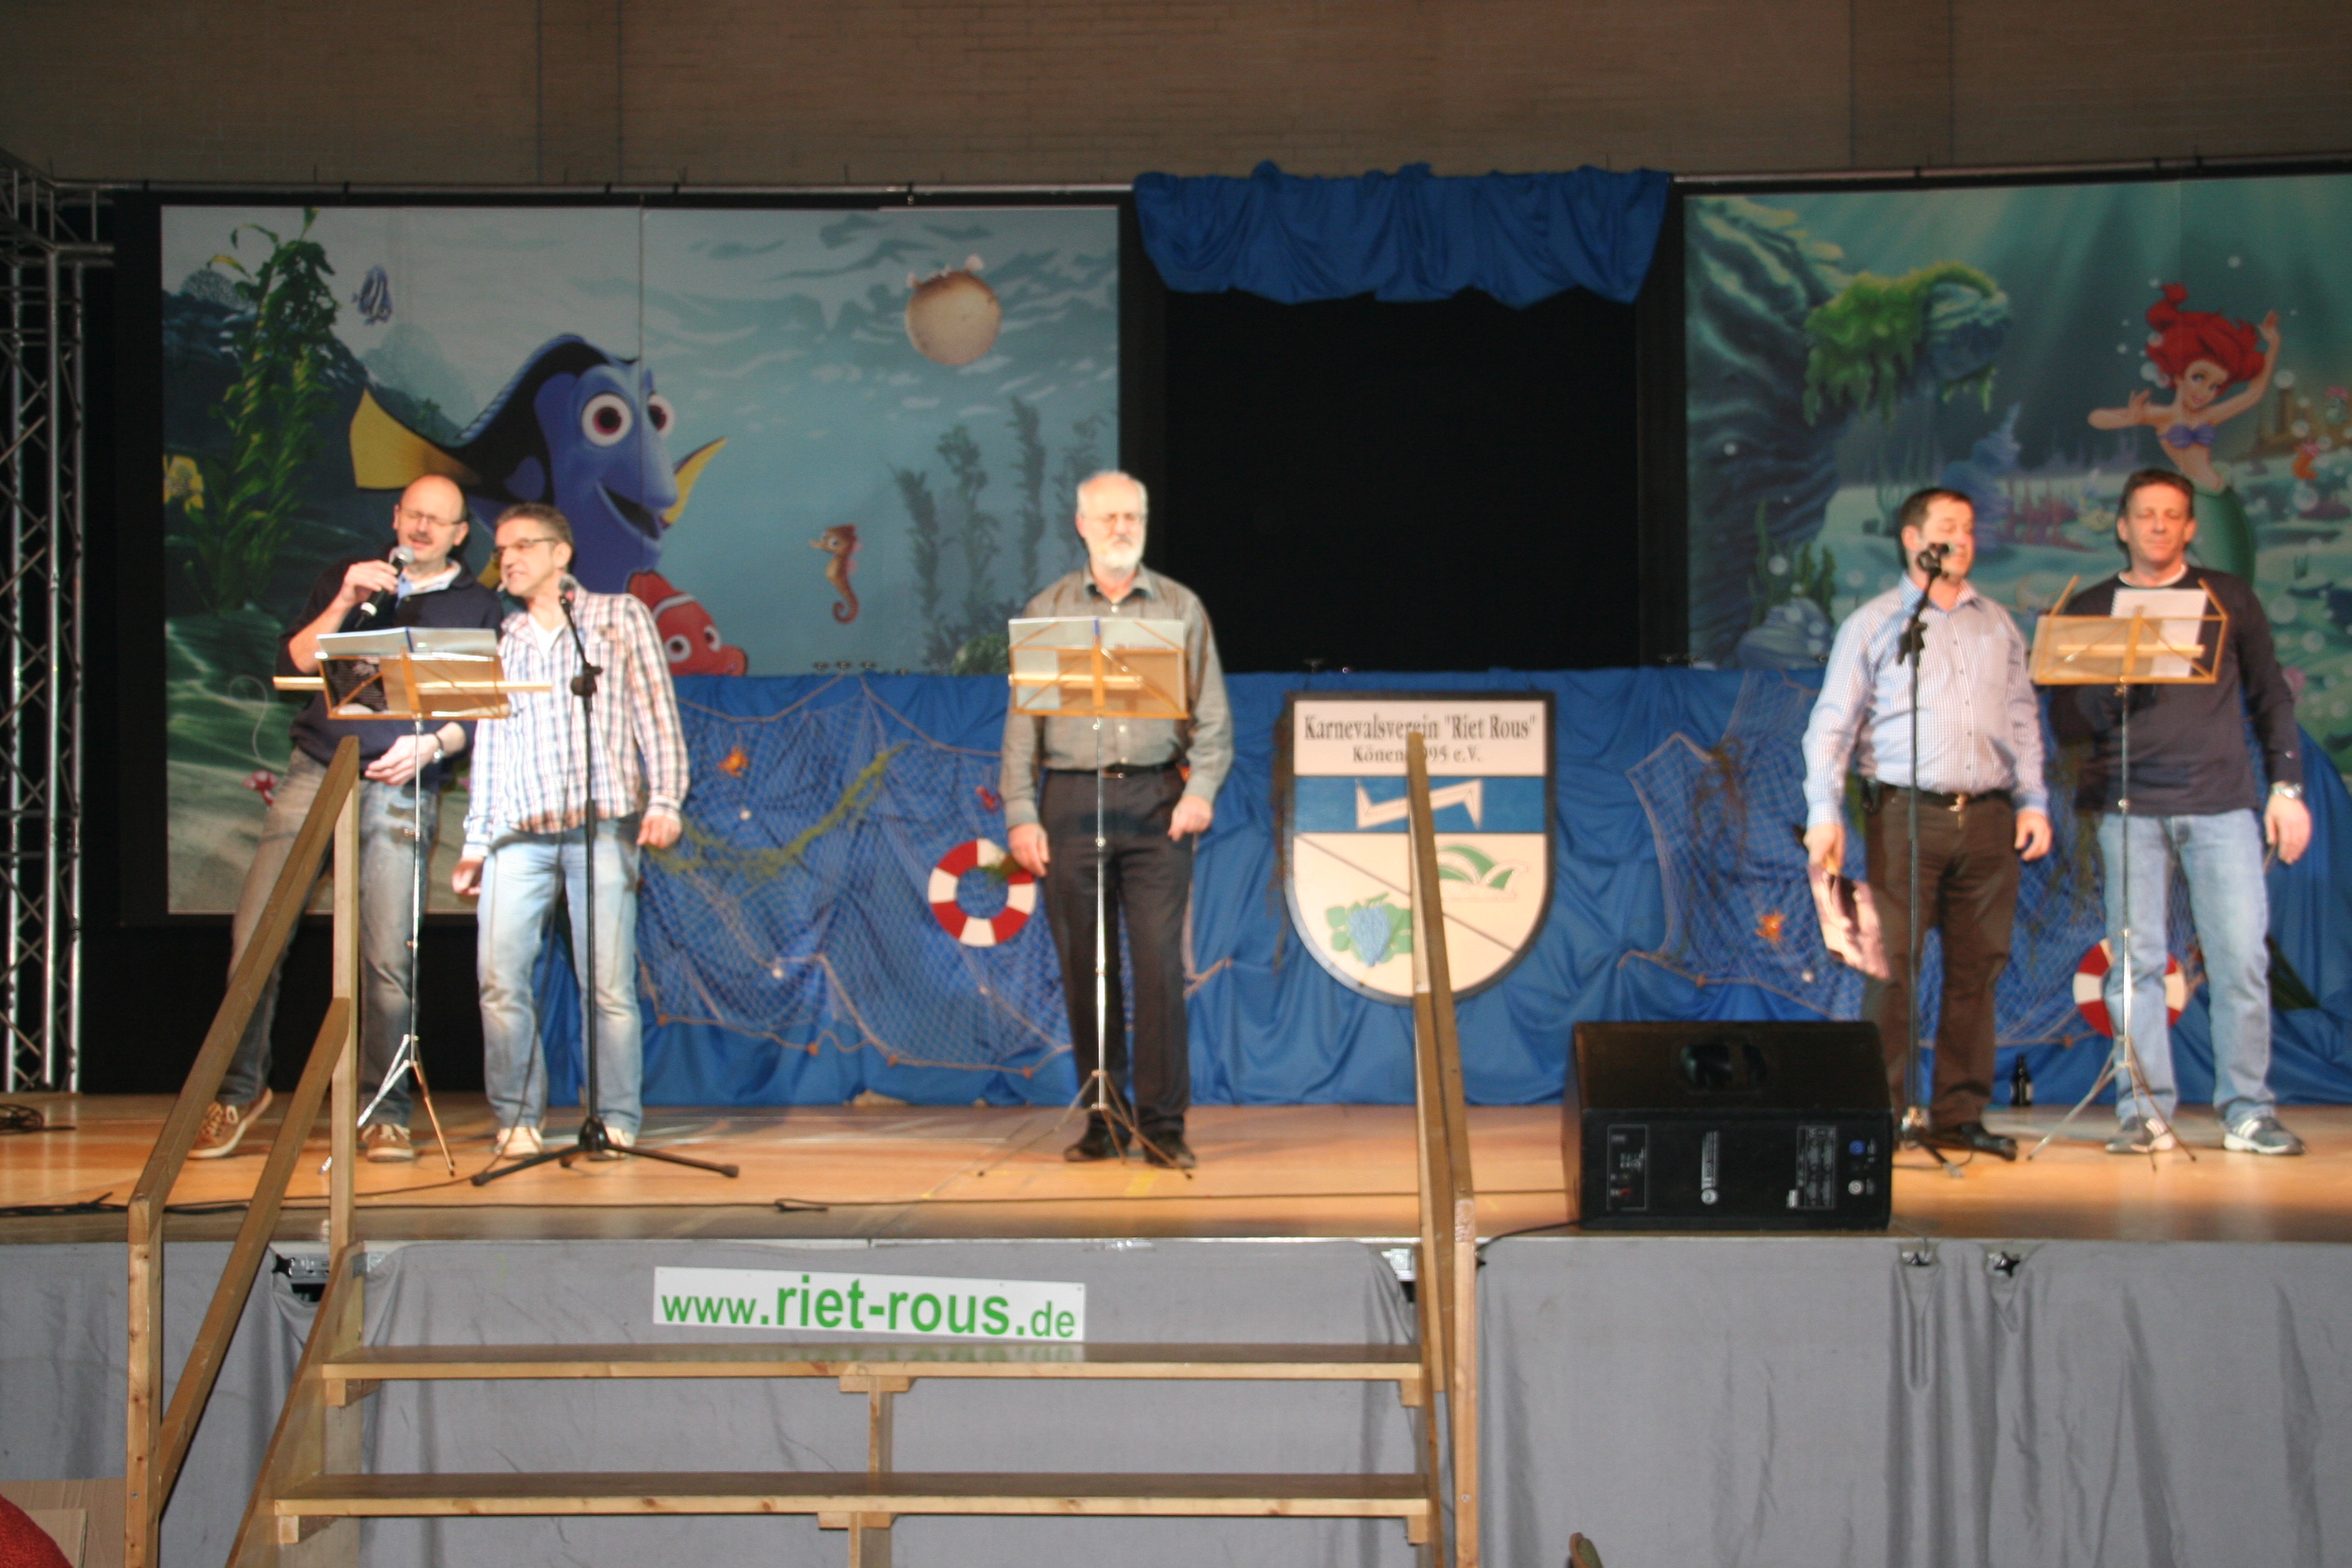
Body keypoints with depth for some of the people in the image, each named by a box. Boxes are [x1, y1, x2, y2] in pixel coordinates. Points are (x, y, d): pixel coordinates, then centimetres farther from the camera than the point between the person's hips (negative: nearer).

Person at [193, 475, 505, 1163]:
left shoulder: (476, 606, 13)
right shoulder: (345, 578, 19)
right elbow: (290, 665, 8)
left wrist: (430, 747, -11)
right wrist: (345, 603, -4)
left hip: (401, 789, -2)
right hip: (315, 771, 2)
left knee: (387, 957, -7)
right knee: (253, 937, -5)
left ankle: (385, 1113, 3)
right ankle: (239, 1089, 10)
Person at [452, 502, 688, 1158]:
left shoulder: (619, 617, 12)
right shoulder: (501, 642, 22)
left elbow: (656, 713, 5)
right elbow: (488, 746, 22)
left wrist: (665, 800, -8)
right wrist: (475, 845, 16)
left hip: (601, 823, -3)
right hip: (519, 832, 3)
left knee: (608, 981, -7)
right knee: (499, 974, -9)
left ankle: (617, 1120, 1)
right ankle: (517, 1117, 0)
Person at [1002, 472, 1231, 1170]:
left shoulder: (1180, 607, 10)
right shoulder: (1047, 611, 10)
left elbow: (1212, 714, 7)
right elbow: (1022, 721, 7)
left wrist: (1202, 788, -9)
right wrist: (1020, 815, -2)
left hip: (1156, 799, -1)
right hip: (1072, 798, 1)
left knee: (1160, 963, -7)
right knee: (1084, 969, 3)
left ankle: (1163, 1124, -2)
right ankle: (1104, 1122, 12)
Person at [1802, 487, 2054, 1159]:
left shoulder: (1998, 625, 18)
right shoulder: (1873, 622, 6)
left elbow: (2023, 718, 20)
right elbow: (1831, 723, 1)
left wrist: (2033, 801, 9)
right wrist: (1824, 812, -9)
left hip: (1988, 818, 4)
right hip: (1905, 812, -4)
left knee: (1977, 970, 4)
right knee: (1893, 965, -7)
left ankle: (1960, 1113, 11)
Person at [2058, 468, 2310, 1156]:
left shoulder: (2228, 597, 14)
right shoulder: (2090, 609, 12)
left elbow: (2270, 695, 15)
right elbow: (2074, 719, 8)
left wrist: (2287, 785, 6)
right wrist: (2115, 680, -11)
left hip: (2222, 802, 0)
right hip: (2129, 807, 0)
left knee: (2242, 957, -5)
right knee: (2136, 961, -4)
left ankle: (2248, 1112, 2)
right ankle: (2145, 1111, 2)